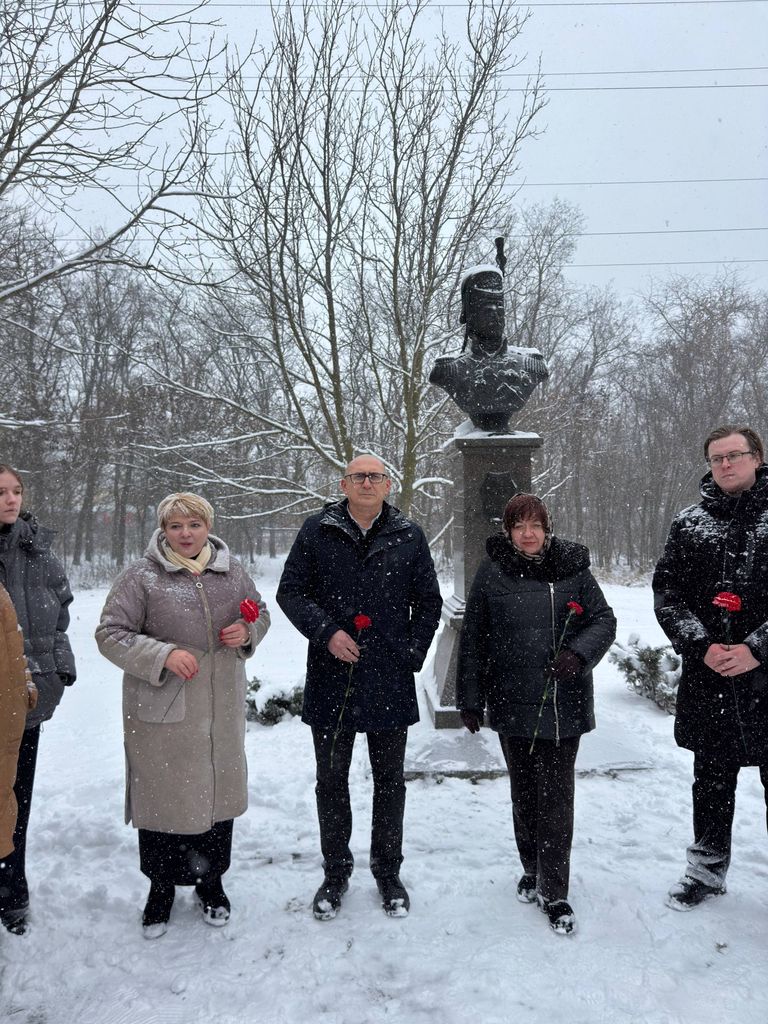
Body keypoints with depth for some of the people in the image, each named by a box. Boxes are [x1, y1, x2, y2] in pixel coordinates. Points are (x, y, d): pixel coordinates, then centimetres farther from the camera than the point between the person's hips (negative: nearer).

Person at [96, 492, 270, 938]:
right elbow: (110, 634, -8)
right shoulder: (142, 577, -8)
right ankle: (162, 888, 33)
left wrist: (247, 633, -7)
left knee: (218, 792, 15)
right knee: (163, 798, 8)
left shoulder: (232, 571, 3)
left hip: (222, 709, 4)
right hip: (162, 711, -3)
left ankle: (211, 881, 38)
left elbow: (261, 613, 16)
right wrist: (163, 655, -21)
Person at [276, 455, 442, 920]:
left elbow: (428, 602, 9)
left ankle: (388, 871, 31)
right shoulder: (317, 531, 0)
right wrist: (326, 632, -13)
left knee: (390, 780, 13)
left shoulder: (409, 536, 3)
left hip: (391, 681, 1)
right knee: (332, 779, 11)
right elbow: (291, 591, 1)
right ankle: (336, 872, 29)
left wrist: (411, 655, 0)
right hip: (331, 678, 0)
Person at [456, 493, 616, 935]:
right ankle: (533, 870, 34)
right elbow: (473, 638, 3)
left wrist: (578, 653, -16)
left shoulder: (573, 567, 0)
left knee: (557, 796, 2)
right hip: (513, 703, 1)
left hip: (564, 704, -1)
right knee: (524, 792, 15)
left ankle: (554, 892, 13)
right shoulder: (492, 572, -1)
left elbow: (604, 620, 4)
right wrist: (471, 698, 3)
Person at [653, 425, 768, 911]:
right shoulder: (689, 523, 5)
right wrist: (701, 647, -9)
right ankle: (708, 868, 32)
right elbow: (667, 593, 3)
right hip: (708, 677, 3)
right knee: (712, 777, 16)